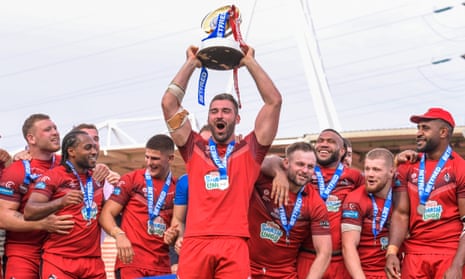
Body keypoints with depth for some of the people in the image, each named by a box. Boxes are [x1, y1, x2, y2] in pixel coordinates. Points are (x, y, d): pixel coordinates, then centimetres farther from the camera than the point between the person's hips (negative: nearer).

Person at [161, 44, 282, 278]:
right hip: (195, 242, 1)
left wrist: (249, 62, 15)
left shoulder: (249, 150, 15)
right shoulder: (195, 149, 18)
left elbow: (274, 101, 10)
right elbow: (169, 103, 13)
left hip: (233, 244, -1)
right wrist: (191, 63, 19)